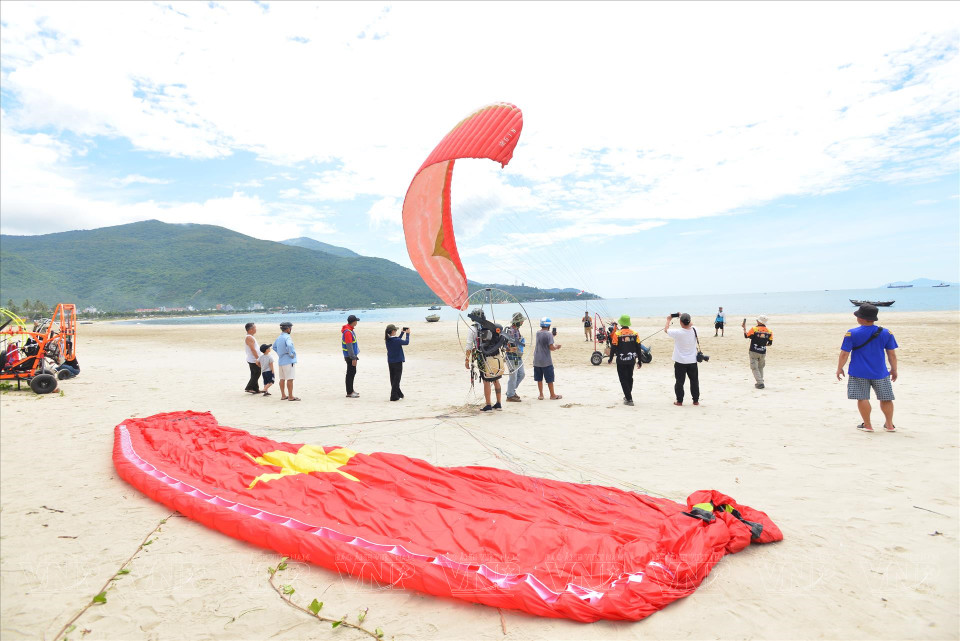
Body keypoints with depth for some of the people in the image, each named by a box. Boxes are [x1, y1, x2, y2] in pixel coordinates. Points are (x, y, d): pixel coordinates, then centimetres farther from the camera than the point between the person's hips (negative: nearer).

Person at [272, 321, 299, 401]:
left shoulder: (279, 337, 10)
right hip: (288, 361, -9)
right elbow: (289, 345, -36)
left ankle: (283, 395, 20)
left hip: (281, 361, 9)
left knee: (282, 379, 13)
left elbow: (274, 347, 26)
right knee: (290, 379, -5)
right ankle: (290, 396, -3)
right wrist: (291, 354, -21)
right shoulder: (287, 337, -16)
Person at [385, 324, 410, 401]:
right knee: (396, 379, 1)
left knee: (393, 379, 15)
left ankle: (398, 393, 29)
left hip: (390, 362, 7)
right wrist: (407, 334, 5)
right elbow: (406, 342, -7)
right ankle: (394, 396, 0)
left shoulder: (387, 340, 2)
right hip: (398, 362, -7)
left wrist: (402, 333, 22)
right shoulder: (396, 340, -20)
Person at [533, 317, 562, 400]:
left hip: (537, 361, 5)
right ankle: (552, 395, 15)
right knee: (549, 379, 6)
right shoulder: (549, 334, -13)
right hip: (546, 361, -5)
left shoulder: (538, 333, 5)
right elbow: (551, 348, -18)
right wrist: (556, 347, 3)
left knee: (539, 379, 12)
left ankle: (541, 395, 18)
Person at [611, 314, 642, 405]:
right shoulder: (634, 334, -1)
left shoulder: (617, 334, -12)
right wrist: (639, 361, 10)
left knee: (623, 380, 3)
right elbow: (638, 348, 2)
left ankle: (629, 399, -2)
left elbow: (614, 348, -8)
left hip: (621, 361, -4)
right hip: (631, 360, 4)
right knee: (630, 378, 20)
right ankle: (628, 396, 33)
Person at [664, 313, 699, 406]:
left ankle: (679, 401, 12)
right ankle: (696, 400, 21)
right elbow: (690, 325, 15)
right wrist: (683, 317, 18)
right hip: (692, 361, 3)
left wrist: (669, 320, 14)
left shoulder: (677, 332, -20)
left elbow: (666, 329, -1)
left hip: (680, 361, -3)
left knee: (680, 381, 7)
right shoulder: (694, 330, -10)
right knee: (694, 381, 14)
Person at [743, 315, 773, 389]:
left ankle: (760, 383, -11)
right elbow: (770, 343, 8)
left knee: (754, 368, 0)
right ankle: (760, 382, 20)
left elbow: (746, 336, 1)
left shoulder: (754, 329, -12)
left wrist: (744, 328, 15)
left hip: (754, 352, -4)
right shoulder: (769, 331, 0)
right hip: (763, 352, 4)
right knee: (760, 368, 20)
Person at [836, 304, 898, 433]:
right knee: (886, 398, 15)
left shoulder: (851, 334, -9)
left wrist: (839, 368, 4)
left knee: (862, 398, 3)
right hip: (880, 372, 3)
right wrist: (894, 369, 17)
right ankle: (889, 425, 21)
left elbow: (844, 354, -7)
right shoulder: (886, 333, -1)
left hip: (859, 373, -3)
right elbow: (892, 354, 5)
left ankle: (867, 425, 7)